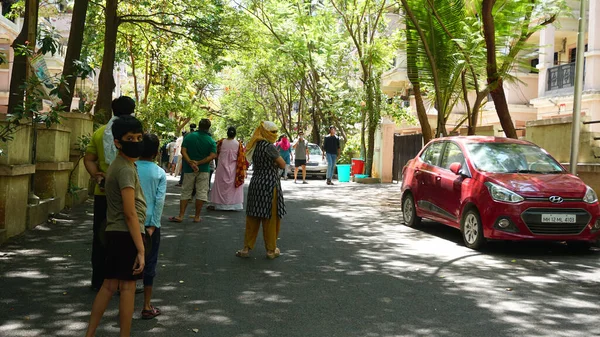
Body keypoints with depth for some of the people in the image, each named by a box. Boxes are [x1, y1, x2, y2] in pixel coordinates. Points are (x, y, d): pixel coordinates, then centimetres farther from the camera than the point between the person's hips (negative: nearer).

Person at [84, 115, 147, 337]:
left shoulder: (117, 165, 14)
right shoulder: (126, 169, -18)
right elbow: (130, 213, -22)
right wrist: (141, 249, -22)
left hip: (115, 233, 9)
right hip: (126, 234, -9)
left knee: (109, 285, 14)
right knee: (127, 287, 0)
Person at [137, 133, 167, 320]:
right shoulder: (160, 173, -5)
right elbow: (159, 201, -11)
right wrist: (152, 225, -8)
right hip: (150, 224, -1)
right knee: (149, 264, 7)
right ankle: (147, 307, 13)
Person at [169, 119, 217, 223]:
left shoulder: (189, 136, 0)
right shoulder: (211, 141, -2)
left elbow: (183, 151, -9)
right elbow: (213, 156, -12)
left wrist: (190, 163, -16)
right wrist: (198, 163, -14)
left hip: (189, 169, 1)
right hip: (203, 170, -1)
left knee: (185, 192, 9)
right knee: (201, 193, 6)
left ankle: (181, 216, 7)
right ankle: (197, 217, 8)